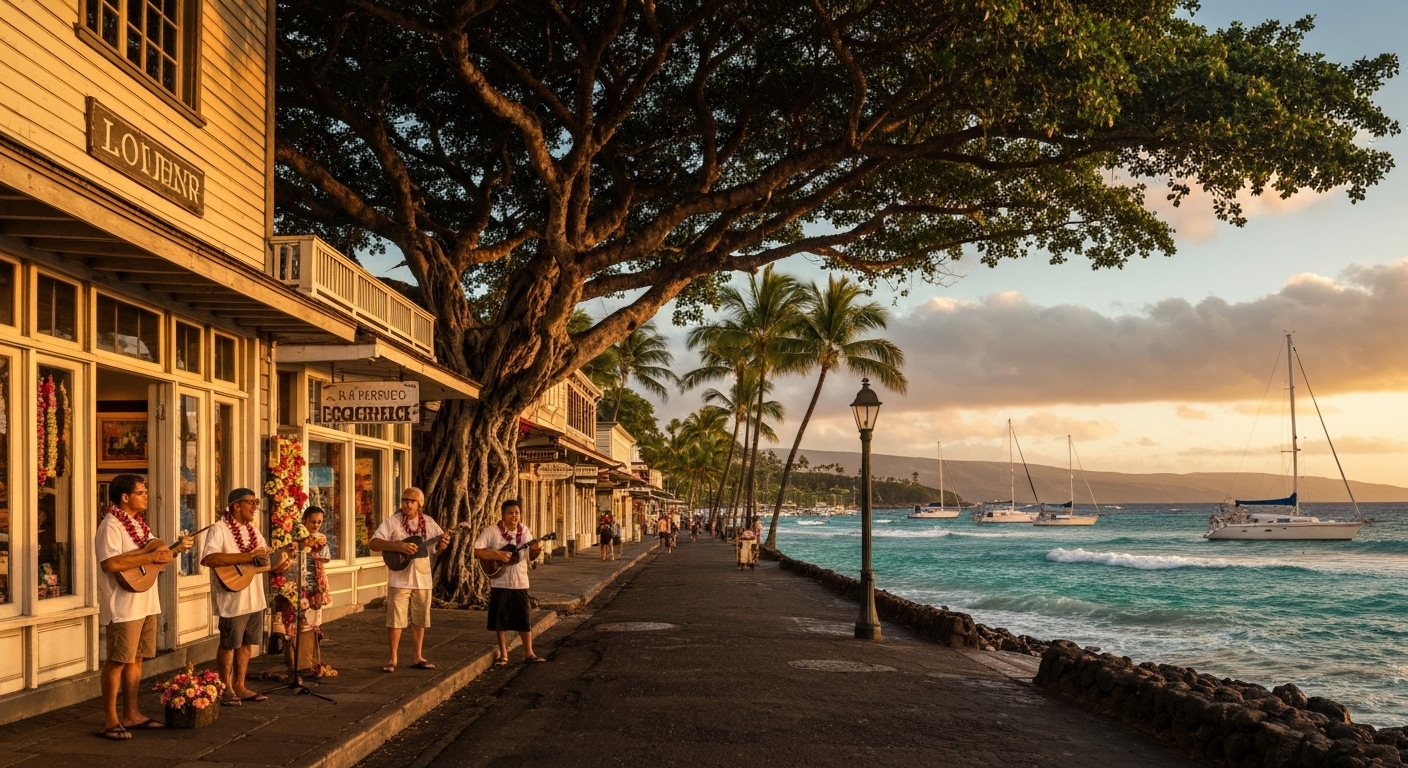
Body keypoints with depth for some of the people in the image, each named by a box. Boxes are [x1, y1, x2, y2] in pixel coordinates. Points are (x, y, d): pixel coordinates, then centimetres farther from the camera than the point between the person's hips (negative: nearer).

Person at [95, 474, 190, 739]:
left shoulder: (139, 524, 15)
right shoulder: (111, 525, -14)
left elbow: (154, 552, 24)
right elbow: (110, 563, -27)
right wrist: (150, 558, -24)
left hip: (145, 604, 9)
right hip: (123, 606, -9)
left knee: (136, 659, 13)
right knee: (117, 661, -5)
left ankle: (131, 715, 20)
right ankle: (110, 721, 0)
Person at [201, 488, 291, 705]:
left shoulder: (253, 531, 14)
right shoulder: (220, 529, -12)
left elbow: (264, 561, 19)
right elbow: (208, 559, -28)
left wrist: (278, 565, -4)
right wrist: (247, 556, -28)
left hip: (254, 598, 8)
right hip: (232, 600, -8)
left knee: (246, 643, 13)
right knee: (229, 644, 3)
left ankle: (239, 686, 22)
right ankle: (226, 689, 14)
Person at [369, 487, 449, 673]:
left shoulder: (428, 523, 5)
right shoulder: (392, 522, -6)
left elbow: (438, 546, 11)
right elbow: (374, 544, -13)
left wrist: (443, 543, -14)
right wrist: (398, 546, -26)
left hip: (422, 579, 4)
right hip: (400, 579, -3)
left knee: (419, 620, 10)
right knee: (395, 620, -1)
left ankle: (418, 657, 19)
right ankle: (393, 659, 9)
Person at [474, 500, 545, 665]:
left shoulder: (524, 531, 4)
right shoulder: (491, 531, -10)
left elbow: (529, 556, 10)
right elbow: (477, 551, -16)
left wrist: (536, 551, -13)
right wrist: (498, 555, -24)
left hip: (520, 582, 3)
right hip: (500, 582, -3)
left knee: (524, 619, 6)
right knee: (501, 620, 4)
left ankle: (529, 654, 15)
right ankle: (503, 655, 15)